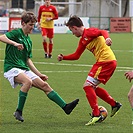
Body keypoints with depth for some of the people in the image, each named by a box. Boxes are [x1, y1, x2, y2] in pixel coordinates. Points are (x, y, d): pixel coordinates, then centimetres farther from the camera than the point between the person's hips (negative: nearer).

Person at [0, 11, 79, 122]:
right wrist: (14, 43, -36)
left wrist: (39, 74, 18)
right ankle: (18, 111, -24)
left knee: (44, 85, -1)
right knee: (28, 81, -34)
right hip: (12, 68, -8)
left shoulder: (28, 41, 19)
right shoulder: (16, 33, -4)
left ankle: (65, 107, -1)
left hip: (24, 69, 8)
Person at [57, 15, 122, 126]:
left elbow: (103, 32, -25)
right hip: (110, 62, 10)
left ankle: (96, 115, -13)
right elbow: (76, 56, 29)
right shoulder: (82, 40, 20)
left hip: (106, 61, -10)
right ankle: (114, 105, 24)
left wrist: (106, 38, -46)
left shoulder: (89, 32, -8)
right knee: (93, 87, 20)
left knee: (87, 86, -11)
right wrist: (63, 58, 23)